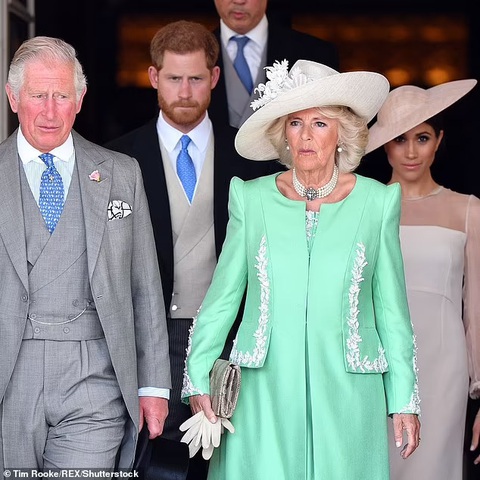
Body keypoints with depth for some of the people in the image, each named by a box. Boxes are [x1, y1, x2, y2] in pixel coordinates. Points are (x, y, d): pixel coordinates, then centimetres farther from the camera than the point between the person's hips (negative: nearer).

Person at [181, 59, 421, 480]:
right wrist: (199, 379, -2)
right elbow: (222, 297, 6)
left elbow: (391, 306, 6)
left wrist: (405, 398, 5)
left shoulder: (376, 201, 2)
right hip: (265, 397, 0)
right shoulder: (252, 198, 3)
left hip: (346, 395, 0)